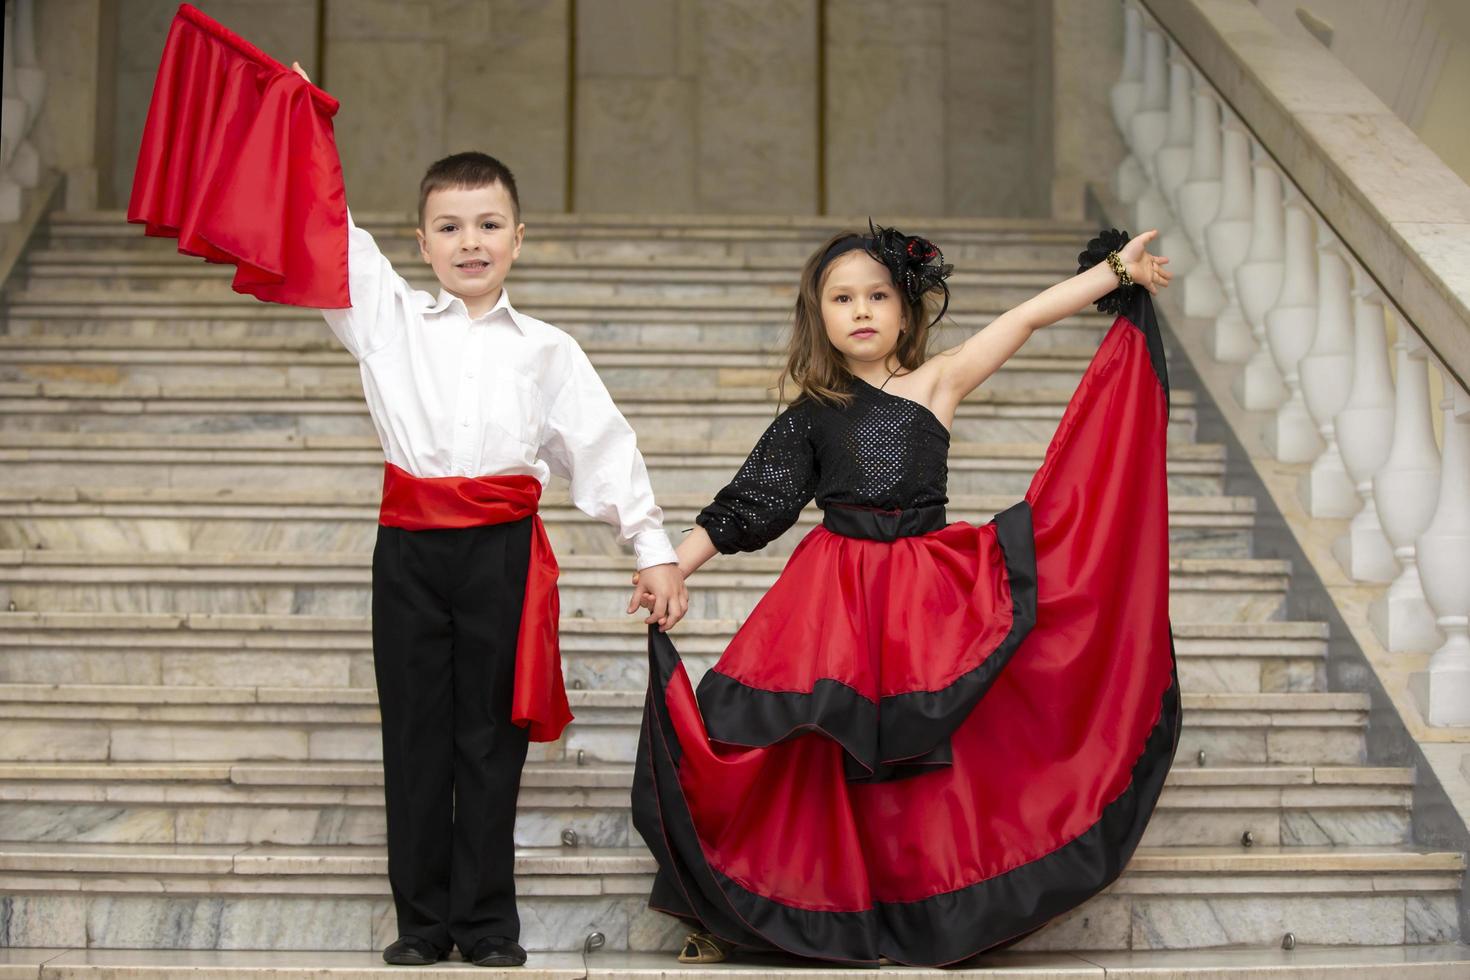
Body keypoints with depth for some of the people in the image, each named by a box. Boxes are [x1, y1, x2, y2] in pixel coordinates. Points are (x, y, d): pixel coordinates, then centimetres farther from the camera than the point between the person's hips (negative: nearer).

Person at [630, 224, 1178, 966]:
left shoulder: (936, 383, 2)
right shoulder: (810, 417, 5)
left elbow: (1026, 318, -2)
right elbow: (743, 507, 6)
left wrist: (1117, 269, -4)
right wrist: (672, 568, -1)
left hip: (933, 596, 0)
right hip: (835, 599, 0)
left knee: (923, 754, 2)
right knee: (825, 759, 0)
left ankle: (927, 923, 16)